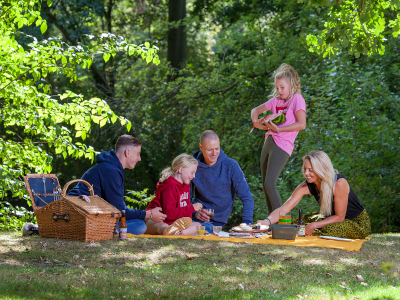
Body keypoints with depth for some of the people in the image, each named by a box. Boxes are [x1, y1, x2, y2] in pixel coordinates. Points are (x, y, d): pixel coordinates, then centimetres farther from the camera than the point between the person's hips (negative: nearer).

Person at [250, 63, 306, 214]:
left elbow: (301, 124, -13)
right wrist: (256, 122, 6)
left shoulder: (297, 99, -2)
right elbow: (255, 110, 28)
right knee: (265, 186, 8)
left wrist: (279, 129, -15)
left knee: (269, 184, -19)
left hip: (282, 145, -8)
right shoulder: (276, 101, 17)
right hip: (268, 143, 8)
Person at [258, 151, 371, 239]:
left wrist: (314, 226, -30)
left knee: (330, 229, -34)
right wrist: (268, 221, -37)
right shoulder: (306, 186, -13)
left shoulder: (339, 183, -29)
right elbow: (284, 209, -18)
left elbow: (339, 216, -22)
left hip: (358, 223, -6)